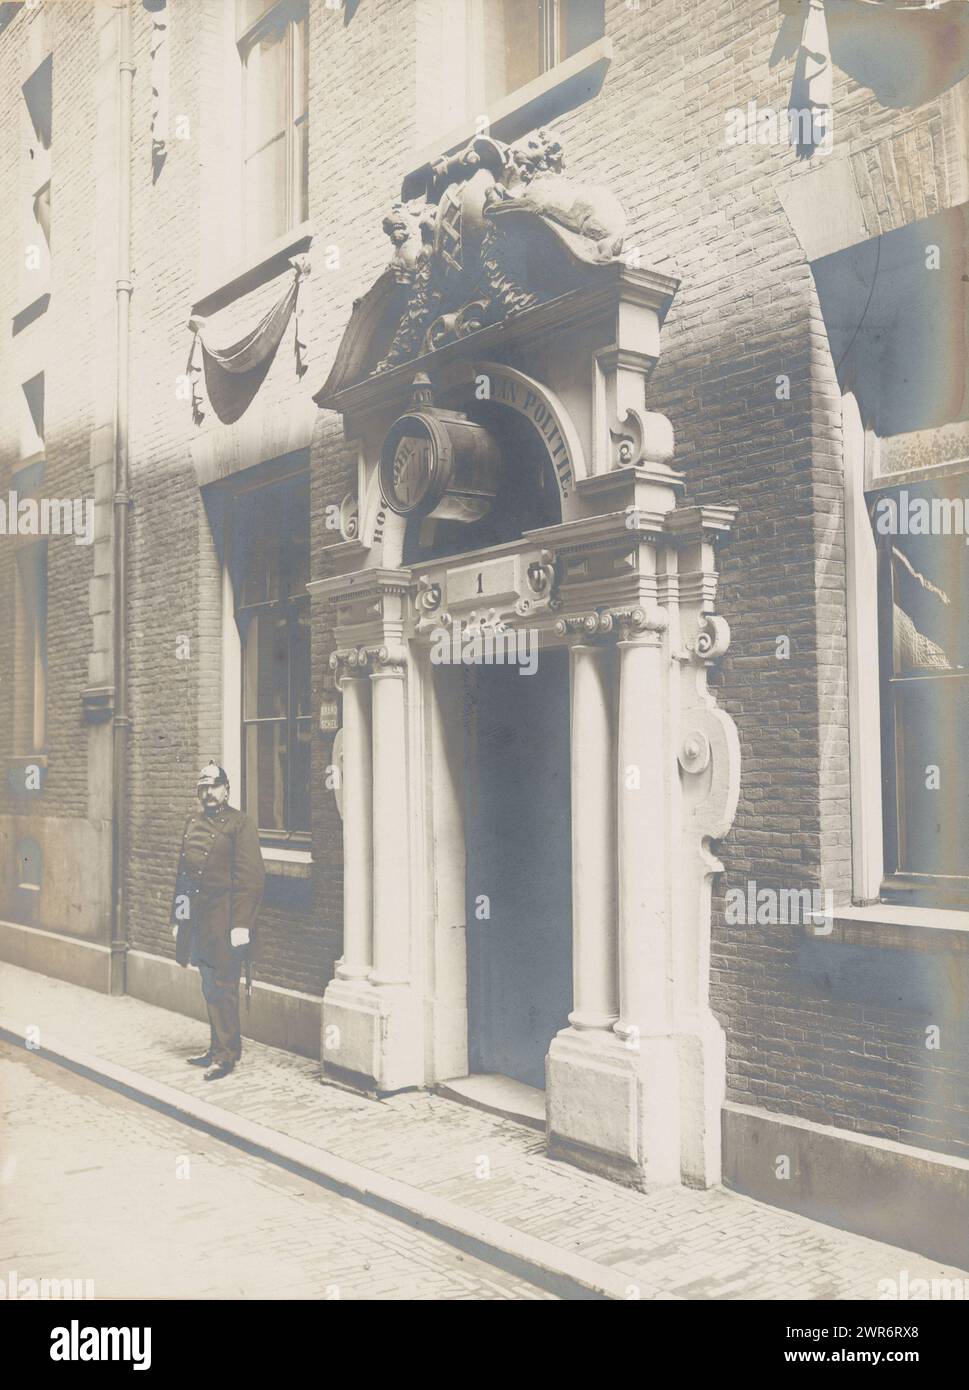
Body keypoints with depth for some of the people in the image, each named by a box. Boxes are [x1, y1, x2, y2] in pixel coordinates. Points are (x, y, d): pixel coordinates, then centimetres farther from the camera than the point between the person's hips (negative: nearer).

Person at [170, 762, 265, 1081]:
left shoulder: (239, 824, -8)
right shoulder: (192, 823, 13)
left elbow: (251, 878, -13)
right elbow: (182, 872, 18)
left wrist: (241, 924, -18)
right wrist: (177, 918, 16)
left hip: (223, 918, -7)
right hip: (197, 918, 7)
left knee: (221, 987, -4)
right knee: (209, 987, 14)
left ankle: (226, 1054, 5)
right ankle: (218, 1048, 25)